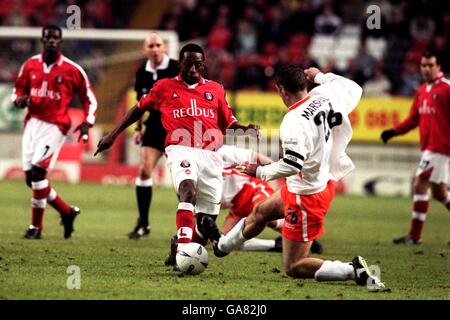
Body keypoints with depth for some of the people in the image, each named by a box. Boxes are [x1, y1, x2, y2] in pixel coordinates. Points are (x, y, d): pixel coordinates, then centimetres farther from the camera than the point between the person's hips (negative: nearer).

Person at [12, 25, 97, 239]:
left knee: (38, 171, -17)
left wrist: (87, 123, -7)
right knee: (31, 177, 3)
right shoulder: (30, 65, 7)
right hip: (32, 123, 5)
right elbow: (18, 90, 17)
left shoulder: (72, 69, -4)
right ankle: (67, 212, 23)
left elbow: (89, 98, 5)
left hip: (54, 125, -5)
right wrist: (19, 100, -6)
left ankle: (36, 226, -7)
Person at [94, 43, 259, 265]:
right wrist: (113, 135, 21)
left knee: (207, 218, 2)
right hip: (181, 150, -4)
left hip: (210, 154, 4)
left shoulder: (215, 90, 17)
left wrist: (245, 129, 1)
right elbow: (139, 109, 22)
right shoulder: (165, 87, 12)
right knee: (188, 188, -34)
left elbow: (228, 124, 22)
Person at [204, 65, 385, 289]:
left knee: (294, 268, -1)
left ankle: (354, 271, -12)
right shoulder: (325, 95, -7)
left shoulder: (293, 121, -29)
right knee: (260, 212, 32)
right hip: (325, 180, 10)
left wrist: (259, 171, -16)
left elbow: (291, 166, -33)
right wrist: (321, 76, 23)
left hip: (306, 195, -10)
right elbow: (354, 89, 14)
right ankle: (221, 246, 57)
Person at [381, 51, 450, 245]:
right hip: (428, 146, 8)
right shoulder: (422, 91, 14)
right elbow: (413, 119, 19)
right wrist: (394, 131, 8)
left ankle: (414, 236, -7)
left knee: (420, 185, -11)